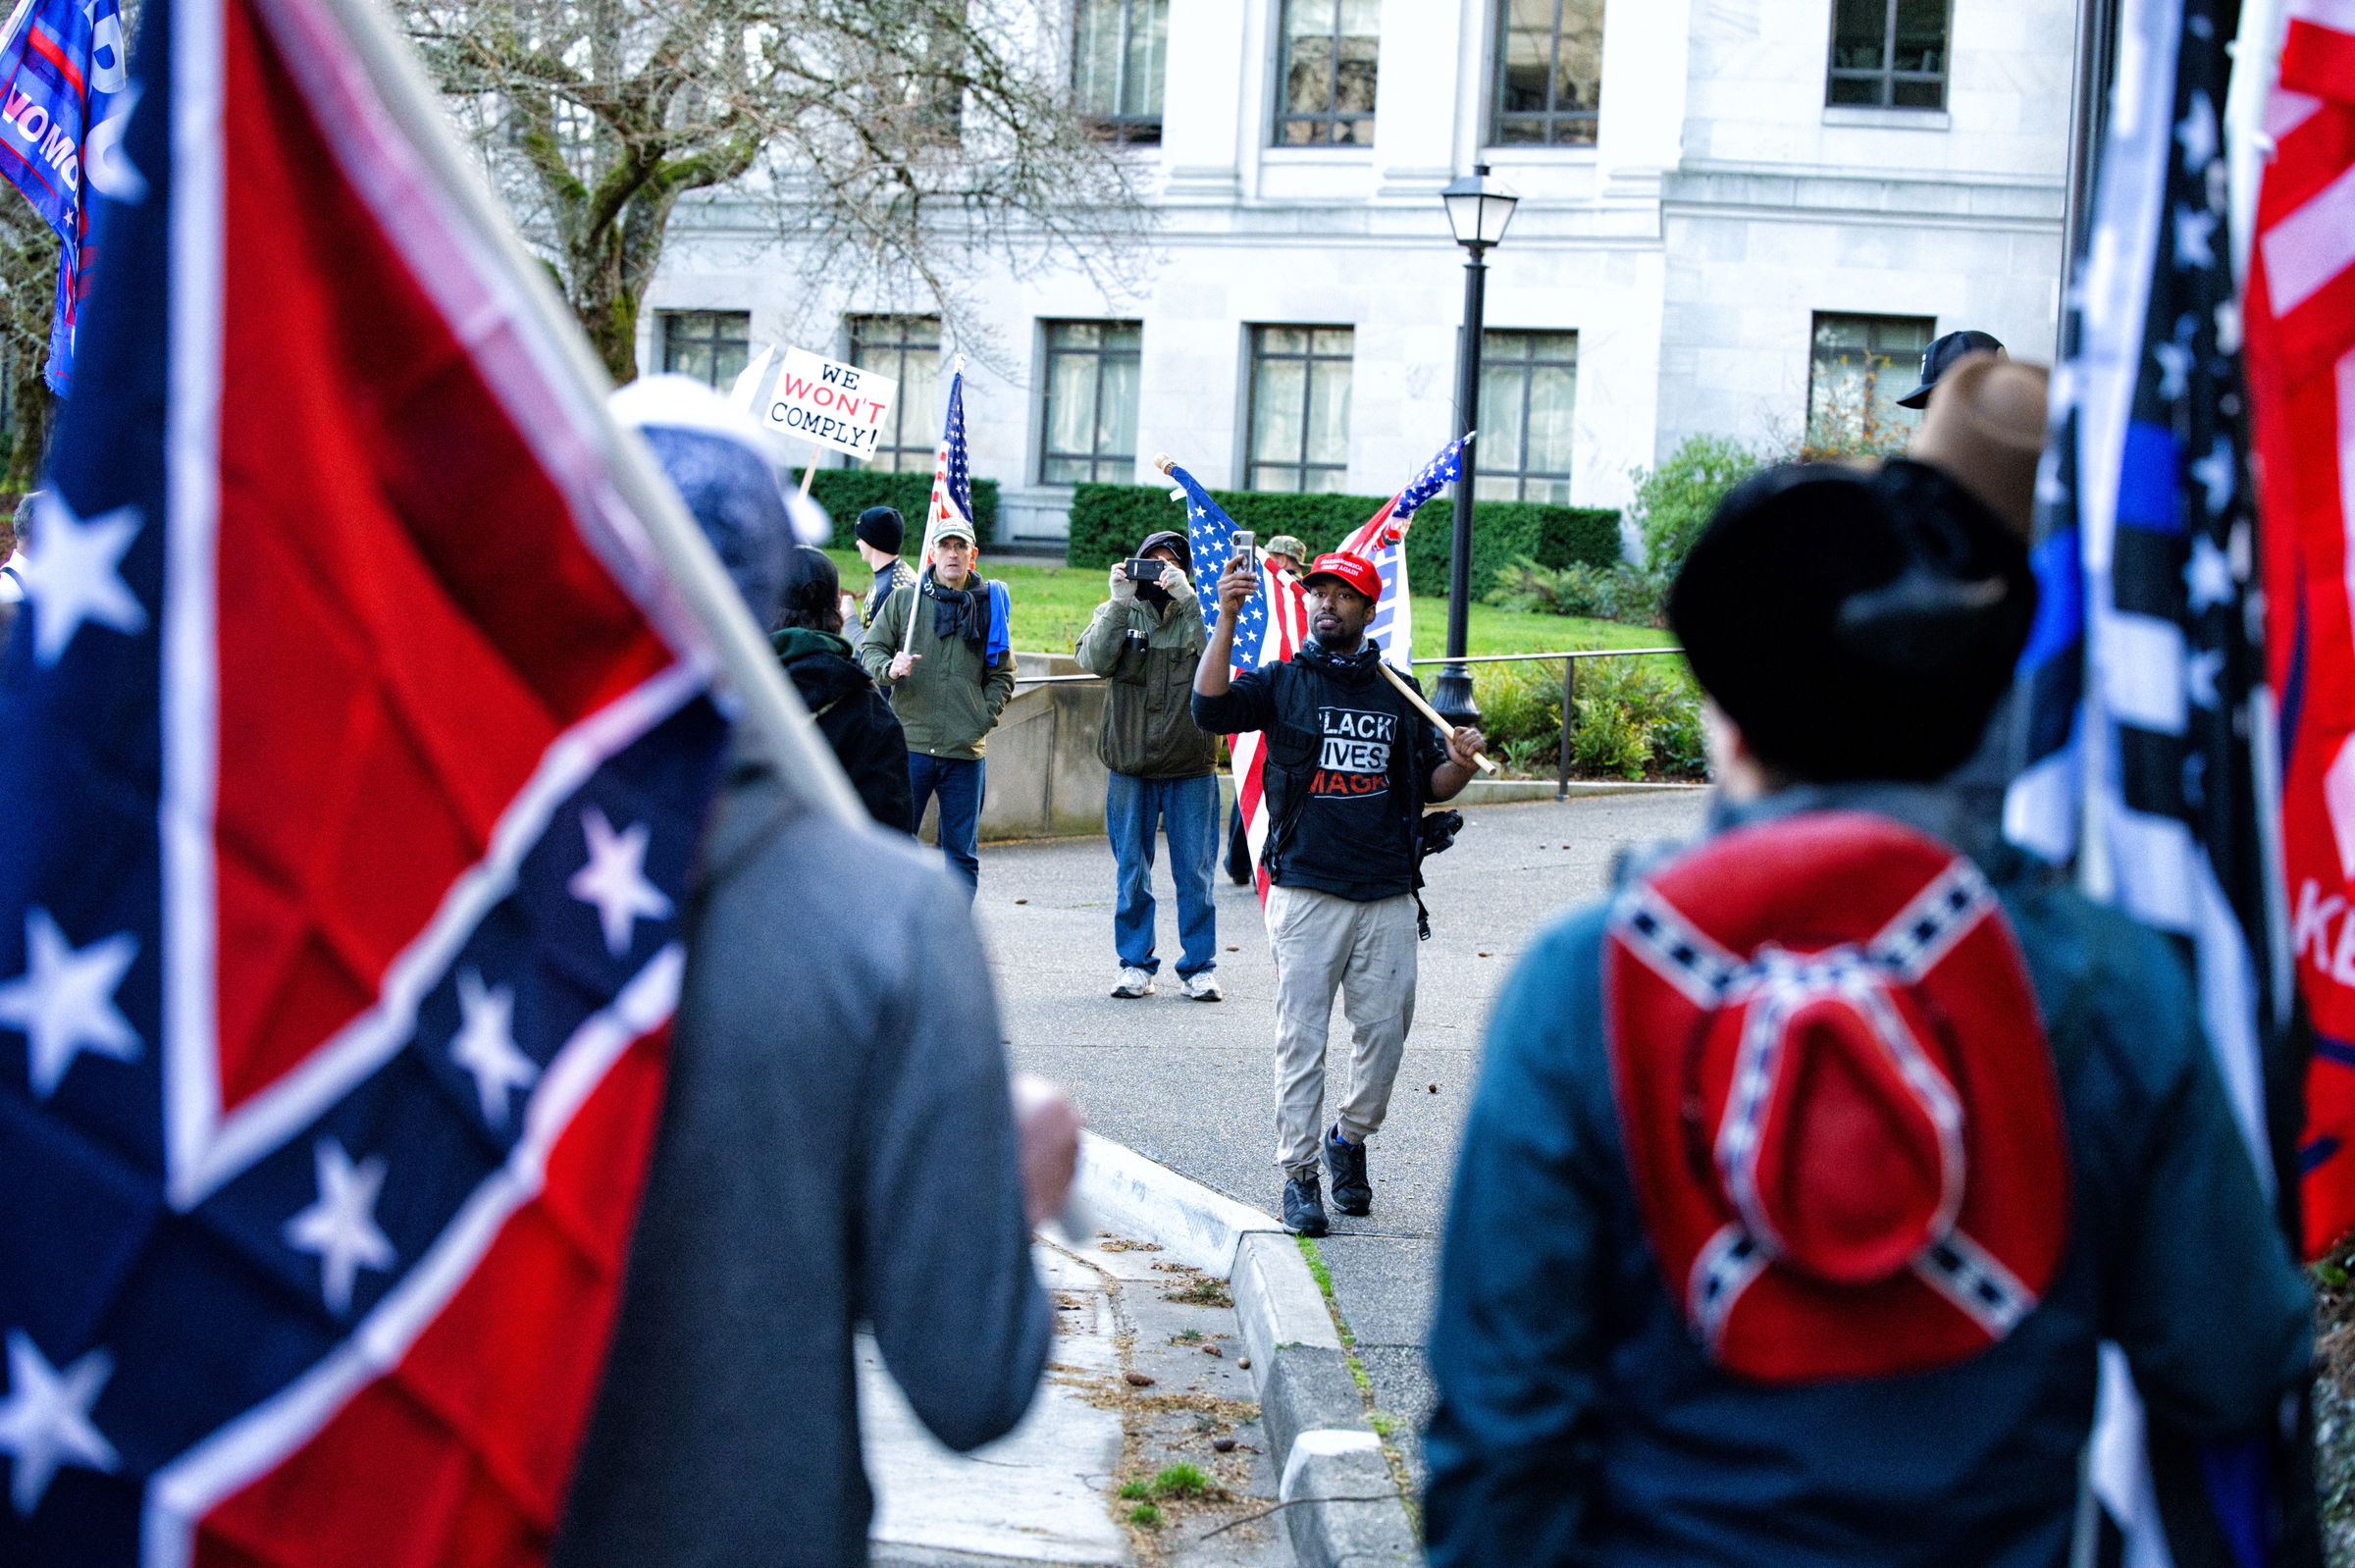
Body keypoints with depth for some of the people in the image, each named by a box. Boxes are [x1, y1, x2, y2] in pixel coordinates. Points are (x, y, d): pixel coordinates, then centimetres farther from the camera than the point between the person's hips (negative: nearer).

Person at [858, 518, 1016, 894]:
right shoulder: (904, 599, 6)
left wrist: (984, 718, 0)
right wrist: (890, 668, -15)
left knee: (962, 850, 6)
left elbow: (1002, 675, 14)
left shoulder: (989, 605, 9)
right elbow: (870, 649, 7)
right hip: (910, 743, -1)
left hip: (966, 751, 1)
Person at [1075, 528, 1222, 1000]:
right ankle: (1136, 964, 17)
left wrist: (1187, 598, -22)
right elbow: (1094, 660, -12)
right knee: (1132, 873, 7)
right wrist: (1119, 602, -19)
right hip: (1130, 767, 1)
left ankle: (1199, 965, 12)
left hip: (1192, 769, -1)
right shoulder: (1119, 612, 6)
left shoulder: (1201, 612, 4)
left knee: (1195, 873, 3)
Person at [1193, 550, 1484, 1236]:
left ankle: (1349, 1138, 29)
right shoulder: (1282, 682, 4)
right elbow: (1211, 708, -15)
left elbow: (1430, 786, 16)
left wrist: (1459, 763, -6)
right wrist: (1227, 618, -22)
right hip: (1306, 891, -3)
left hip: (1388, 896, 3)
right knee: (1302, 1036, -3)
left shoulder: (1397, 691, 13)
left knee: (1386, 1030, 5)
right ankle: (1299, 1173, 5)